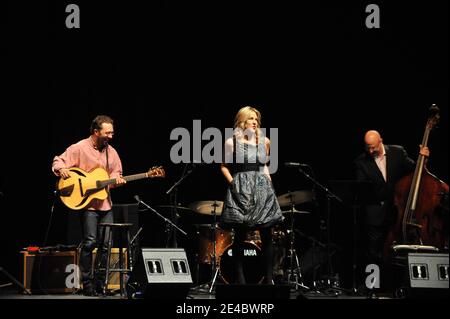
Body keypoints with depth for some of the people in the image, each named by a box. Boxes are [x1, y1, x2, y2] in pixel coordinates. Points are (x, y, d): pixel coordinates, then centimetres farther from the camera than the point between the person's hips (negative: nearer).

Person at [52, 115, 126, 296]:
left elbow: (115, 173, 17)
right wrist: (61, 170, -26)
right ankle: (87, 284, -2)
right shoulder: (80, 148, -6)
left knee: (105, 244, 4)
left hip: (105, 204, 6)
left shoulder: (111, 152, 11)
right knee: (90, 242, -11)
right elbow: (58, 162, -4)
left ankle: (100, 283, 13)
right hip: (86, 203, -6)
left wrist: (117, 180, -6)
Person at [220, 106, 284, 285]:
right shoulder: (232, 142, 2)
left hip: (262, 191, 3)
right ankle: (240, 280, 3)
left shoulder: (264, 141, 11)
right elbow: (224, 166, 8)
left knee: (267, 236, -2)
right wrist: (232, 182, -5)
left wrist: (268, 179, 9)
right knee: (240, 237, -1)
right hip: (241, 191, -3)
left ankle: (268, 280, 2)